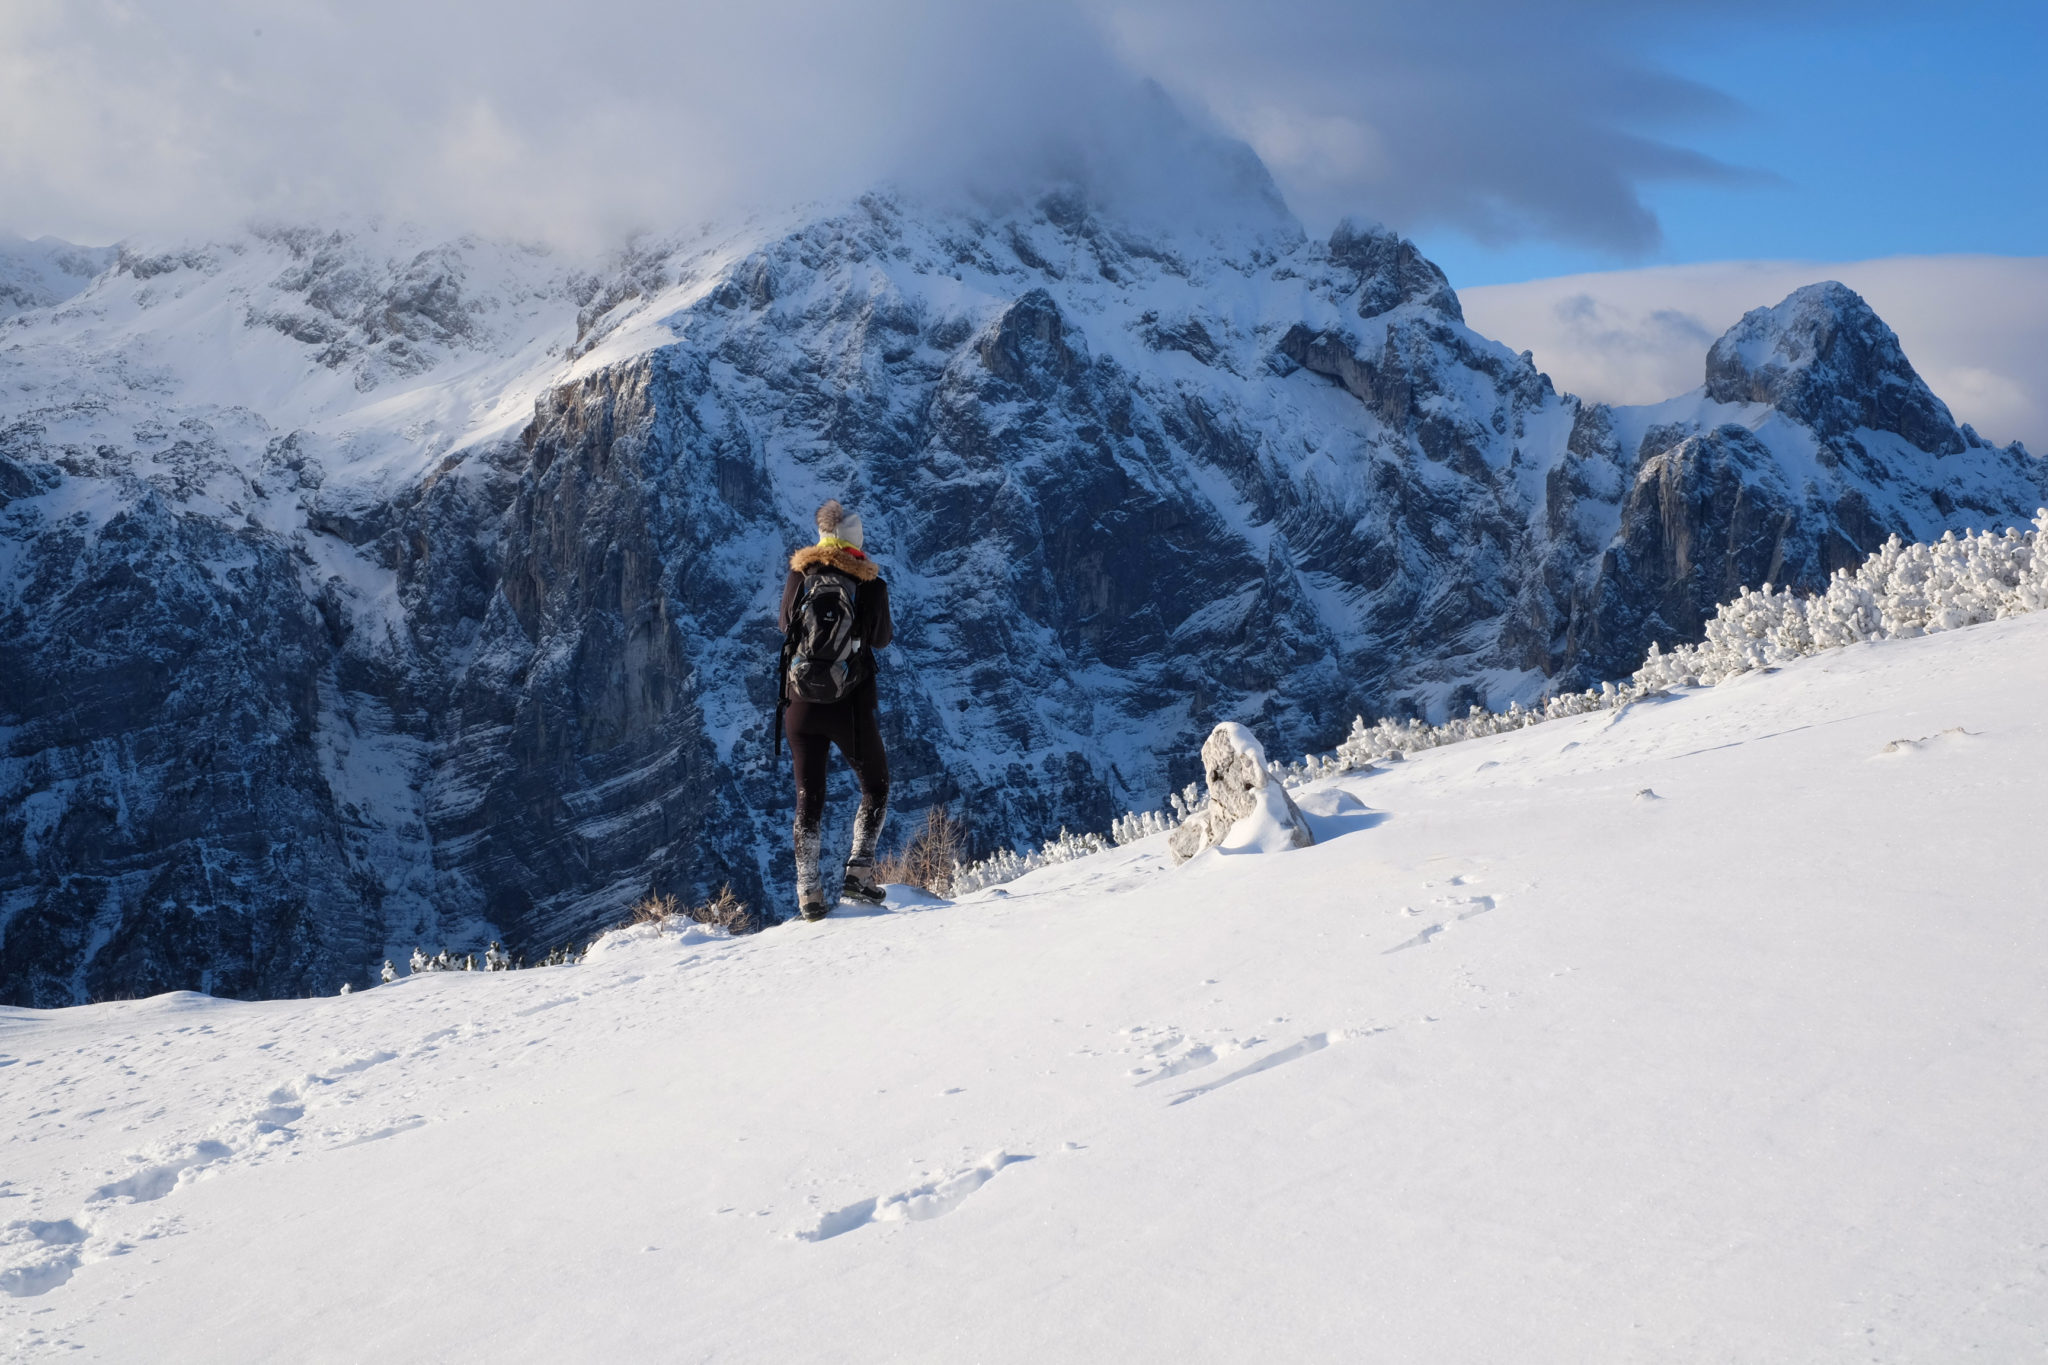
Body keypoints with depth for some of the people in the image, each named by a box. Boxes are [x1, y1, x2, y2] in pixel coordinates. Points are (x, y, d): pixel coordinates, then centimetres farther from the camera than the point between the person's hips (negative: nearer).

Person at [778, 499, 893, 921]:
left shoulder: (799, 575, -3)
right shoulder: (872, 585, -9)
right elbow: (881, 638, 4)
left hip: (801, 701, 2)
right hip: (851, 705, -2)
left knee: (809, 796, 12)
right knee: (876, 784, 18)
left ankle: (809, 893, 7)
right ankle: (859, 869, 3)